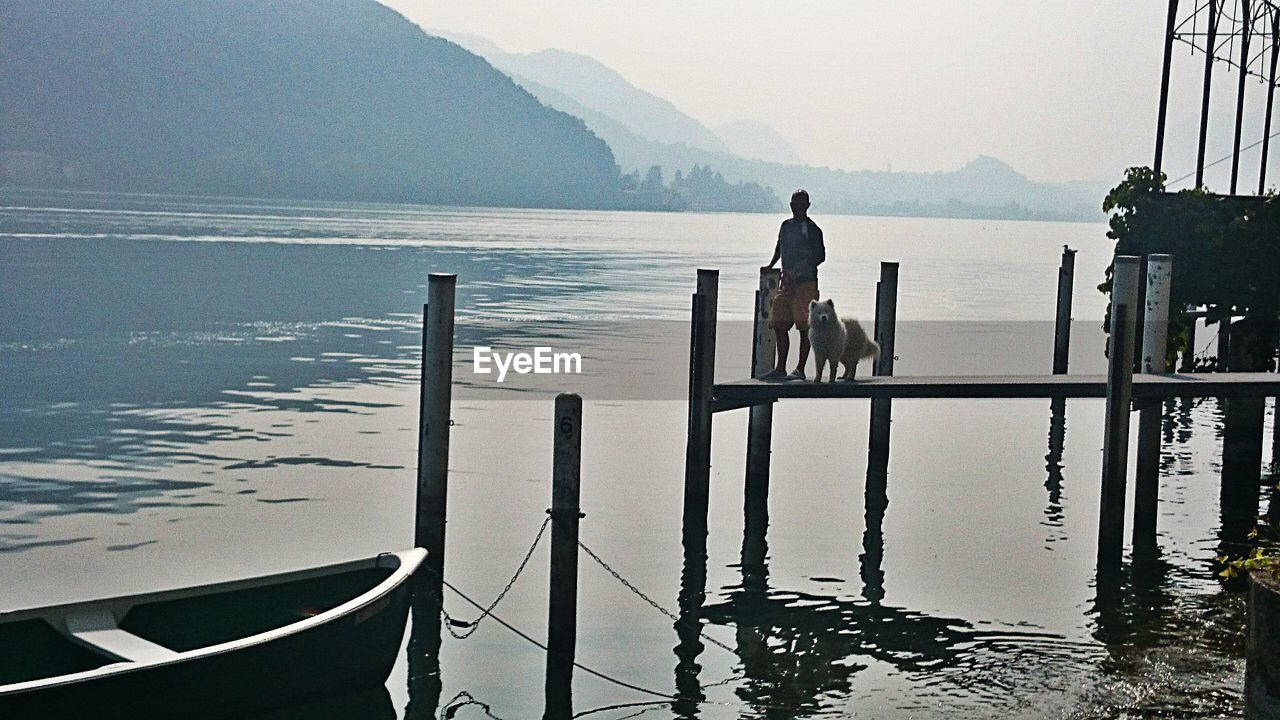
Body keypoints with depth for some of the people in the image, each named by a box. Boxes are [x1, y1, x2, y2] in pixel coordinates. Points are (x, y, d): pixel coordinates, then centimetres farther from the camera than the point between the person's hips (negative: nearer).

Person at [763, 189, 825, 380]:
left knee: (804, 327, -4)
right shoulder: (786, 225, 13)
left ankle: (800, 370, 1)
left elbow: (820, 256, -10)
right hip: (787, 283, 7)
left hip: (806, 283, -7)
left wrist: (803, 268, -18)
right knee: (779, 324, 6)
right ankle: (780, 369, 13)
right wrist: (771, 265, 22)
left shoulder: (812, 229, -7)